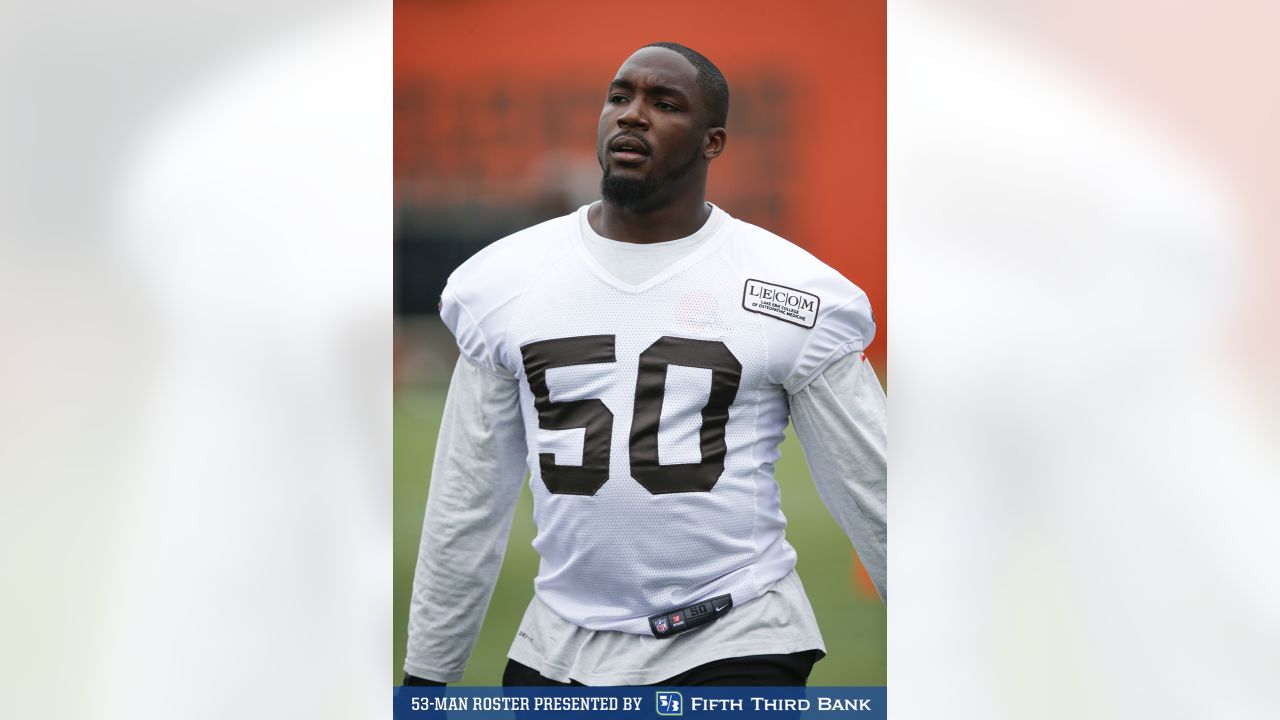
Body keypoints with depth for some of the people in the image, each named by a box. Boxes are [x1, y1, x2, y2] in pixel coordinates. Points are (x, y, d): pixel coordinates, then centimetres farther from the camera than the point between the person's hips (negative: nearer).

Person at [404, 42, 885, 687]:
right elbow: (465, 503, 11)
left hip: (737, 647, -3)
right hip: (557, 652, 3)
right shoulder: (504, 280, 5)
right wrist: (426, 676, 12)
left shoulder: (793, 292, -4)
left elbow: (871, 494, 3)